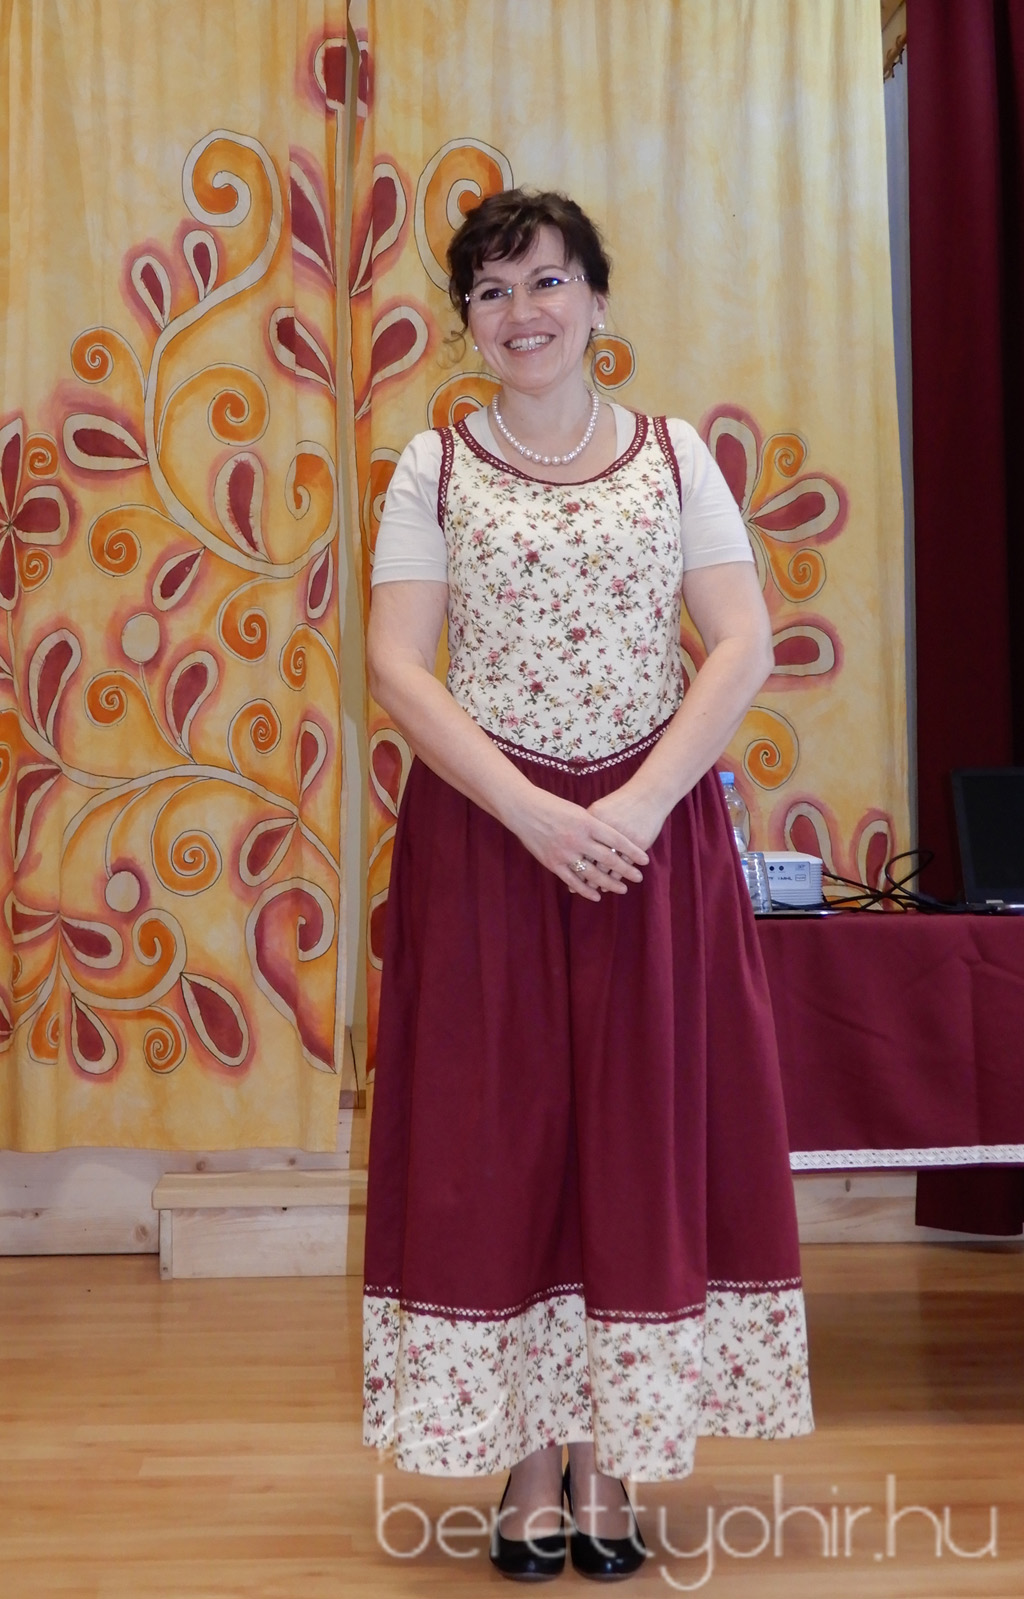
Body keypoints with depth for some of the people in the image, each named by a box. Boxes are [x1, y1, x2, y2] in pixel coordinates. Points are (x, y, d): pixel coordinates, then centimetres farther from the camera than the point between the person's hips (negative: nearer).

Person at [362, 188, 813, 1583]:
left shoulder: (675, 458, 7)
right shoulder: (434, 468, 5)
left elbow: (744, 646, -1)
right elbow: (398, 664, -4)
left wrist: (641, 805, -15)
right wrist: (534, 814, -16)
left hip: (656, 832, 1)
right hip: (484, 833, 0)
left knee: (643, 1133, 2)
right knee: (495, 1136, 1)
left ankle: (613, 1464, 14)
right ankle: (531, 1461, 13)